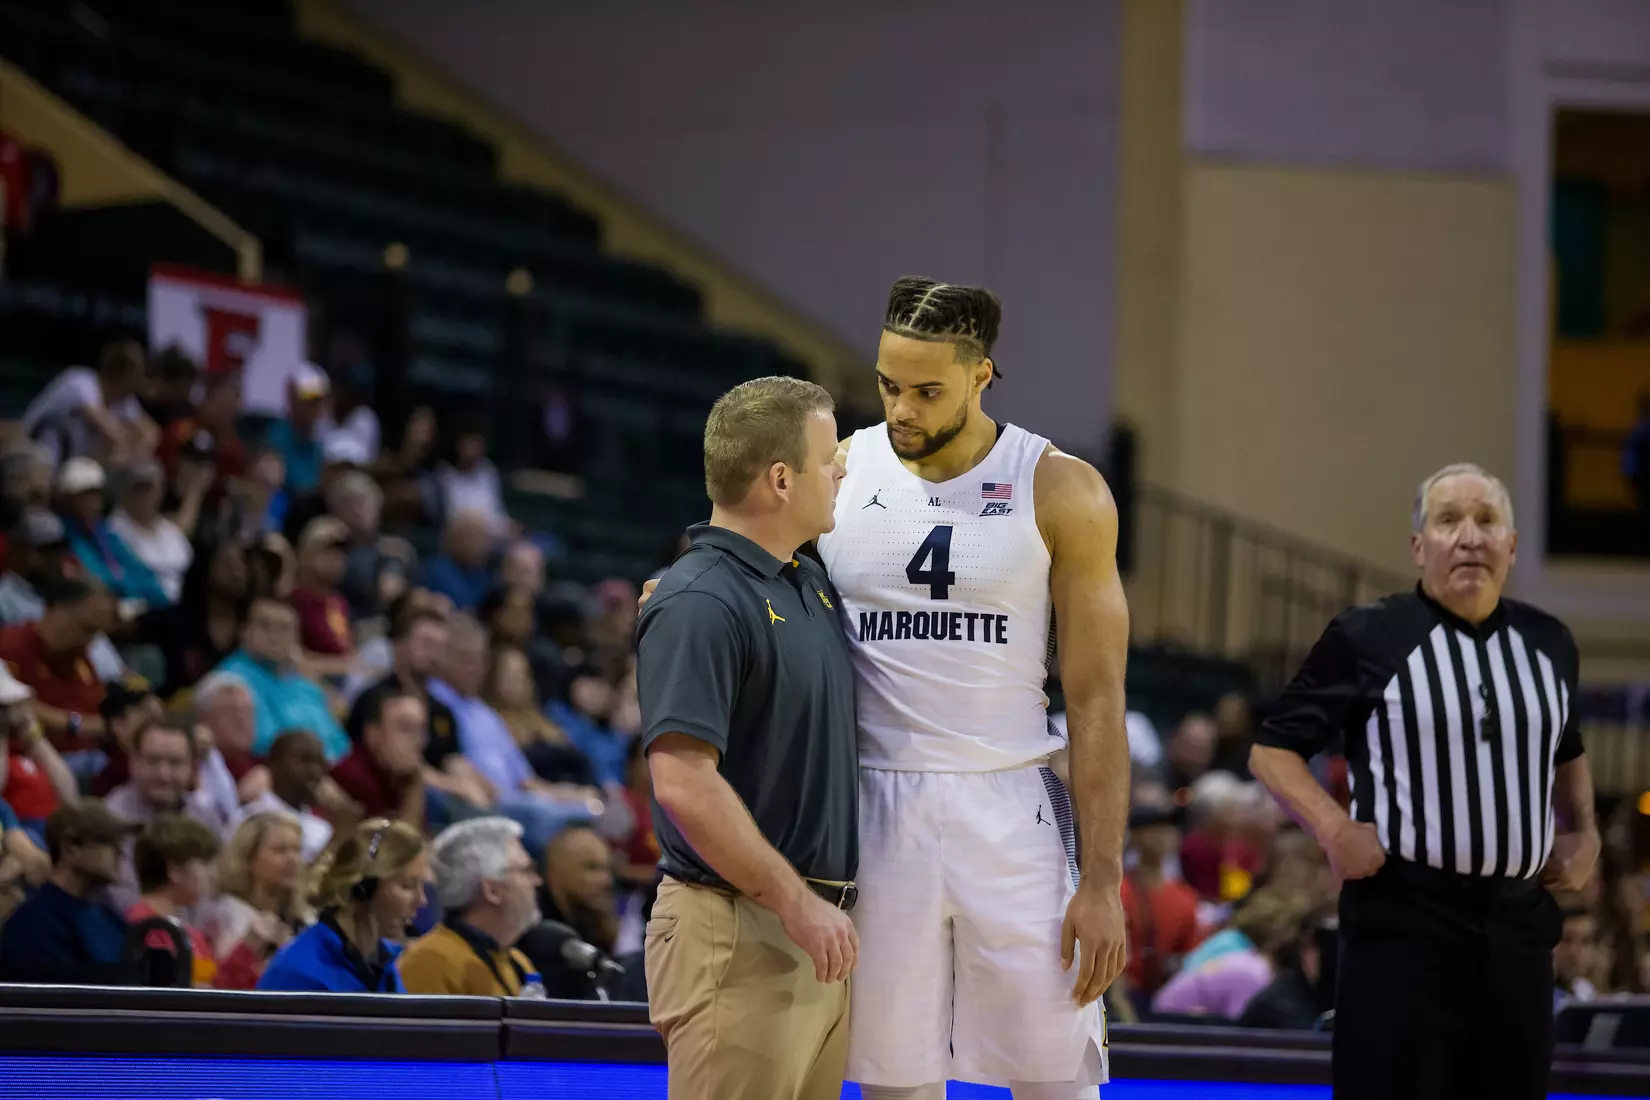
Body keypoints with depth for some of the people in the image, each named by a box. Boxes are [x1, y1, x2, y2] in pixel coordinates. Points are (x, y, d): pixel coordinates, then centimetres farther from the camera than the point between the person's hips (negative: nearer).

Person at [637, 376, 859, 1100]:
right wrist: (795, 901, -20)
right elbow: (684, 783, -23)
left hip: (816, 930, 9)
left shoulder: (811, 585, 14)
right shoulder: (699, 604, -16)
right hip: (738, 934, -9)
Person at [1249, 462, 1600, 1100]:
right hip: (1403, 918, -5)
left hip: (1518, 923, 5)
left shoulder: (1547, 643, 12)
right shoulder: (1366, 638, -3)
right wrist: (1333, 828, -13)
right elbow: (1272, 749, 2)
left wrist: (1583, 831, 14)